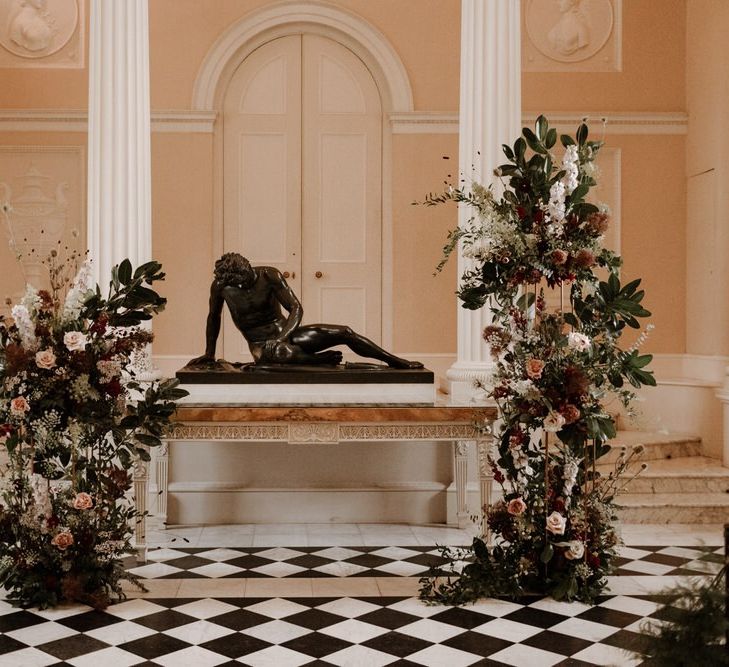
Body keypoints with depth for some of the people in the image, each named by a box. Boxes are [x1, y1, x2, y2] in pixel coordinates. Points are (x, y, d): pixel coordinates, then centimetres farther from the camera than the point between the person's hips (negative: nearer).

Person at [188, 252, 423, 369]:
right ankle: (323, 360, -12)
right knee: (283, 353, -42)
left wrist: (282, 337, -33)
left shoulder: (268, 275, -13)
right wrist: (209, 354, 16)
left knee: (344, 333, -11)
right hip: (261, 346, -2)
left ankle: (397, 362, 0)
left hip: (285, 333, 2)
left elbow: (296, 308, -16)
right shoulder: (220, 286, -9)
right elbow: (214, 318, 10)